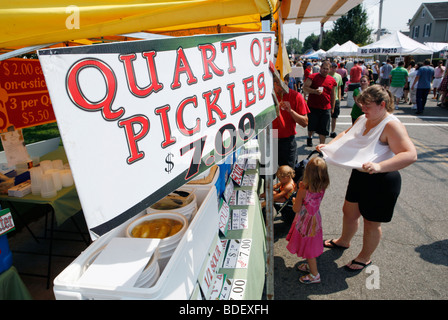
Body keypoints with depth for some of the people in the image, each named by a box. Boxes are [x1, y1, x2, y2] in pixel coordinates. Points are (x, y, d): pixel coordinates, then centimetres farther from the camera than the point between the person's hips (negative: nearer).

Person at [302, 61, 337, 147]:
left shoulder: (332, 80, 10)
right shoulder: (313, 76, -2)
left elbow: (332, 94, 17)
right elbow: (305, 88, -8)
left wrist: (332, 107, 17)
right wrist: (314, 91, -23)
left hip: (326, 108, 3)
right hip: (313, 106, -3)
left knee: (323, 129, 3)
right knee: (311, 126, 5)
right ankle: (309, 137, 37)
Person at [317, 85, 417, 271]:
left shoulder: (391, 125, -22)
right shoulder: (363, 119, 3)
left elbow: (410, 155, -32)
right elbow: (346, 135, 20)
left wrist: (379, 166, -44)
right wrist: (328, 146, 4)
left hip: (381, 182, -8)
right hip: (359, 176, 8)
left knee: (371, 222, 11)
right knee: (349, 212, 23)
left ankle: (365, 258, 34)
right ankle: (344, 241, 49)